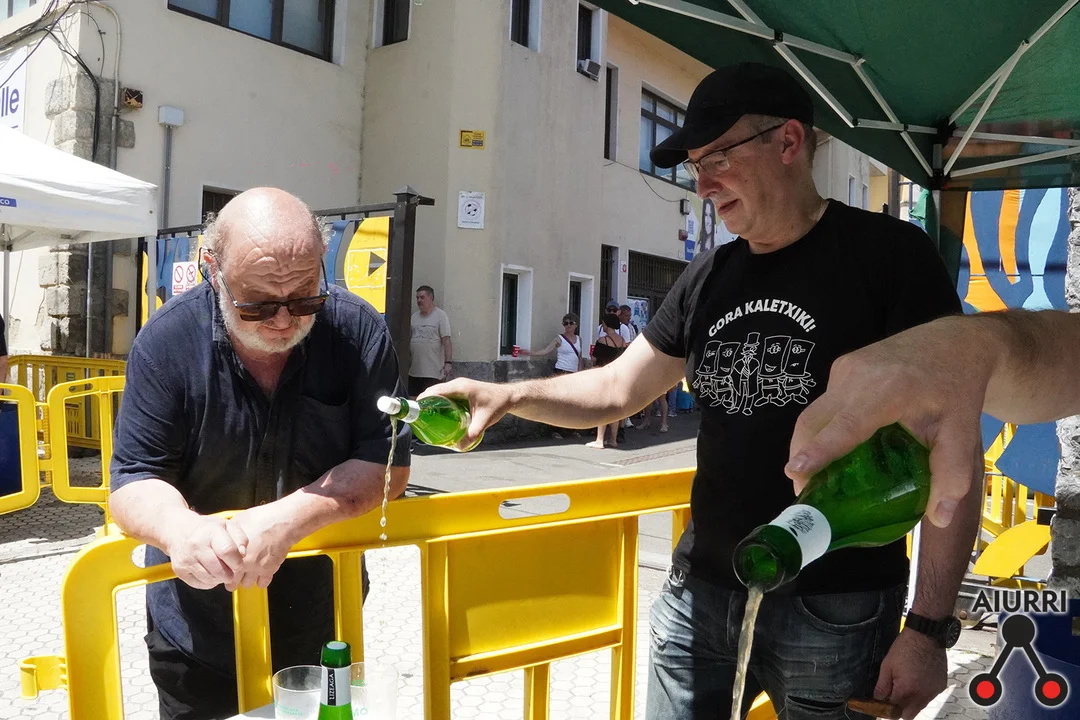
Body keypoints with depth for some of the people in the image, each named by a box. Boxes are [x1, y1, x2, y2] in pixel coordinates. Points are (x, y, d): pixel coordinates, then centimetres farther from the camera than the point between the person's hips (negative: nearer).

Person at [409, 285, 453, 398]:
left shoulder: (440, 315, -4)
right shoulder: (414, 316, 14)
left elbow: (446, 340, -11)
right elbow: (409, 340, 17)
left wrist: (448, 362, -19)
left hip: (432, 372, -6)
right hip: (414, 370, 6)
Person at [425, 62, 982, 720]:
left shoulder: (887, 254, -9)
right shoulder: (707, 279, 7)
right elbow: (618, 389, 12)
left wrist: (929, 628, -15)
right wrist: (510, 395, -5)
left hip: (836, 611, -5)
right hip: (700, 593, 5)